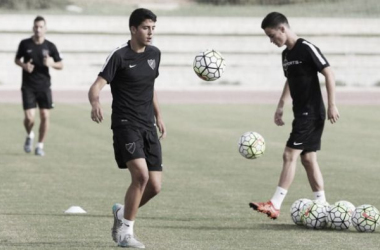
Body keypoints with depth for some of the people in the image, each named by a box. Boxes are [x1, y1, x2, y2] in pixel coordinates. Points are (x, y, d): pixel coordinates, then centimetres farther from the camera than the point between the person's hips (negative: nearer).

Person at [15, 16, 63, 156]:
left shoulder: (50, 46, 1)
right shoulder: (25, 44, 0)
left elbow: (61, 65, 6)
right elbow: (17, 59, 13)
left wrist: (51, 63, -16)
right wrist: (24, 65, -9)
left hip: (44, 86, 1)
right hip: (28, 86, -1)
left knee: (45, 116, -4)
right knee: (29, 117, -9)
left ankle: (40, 145, 11)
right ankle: (29, 136, 24)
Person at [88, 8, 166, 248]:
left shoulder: (154, 54, 10)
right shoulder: (119, 56, -10)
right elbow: (97, 86, -16)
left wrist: (158, 116, 23)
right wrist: (95, 103, -37)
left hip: (148, 128, 6)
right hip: (126, 125, -6)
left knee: (155, 186, 0)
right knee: (141, 174, -24)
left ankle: (123, 212, 28)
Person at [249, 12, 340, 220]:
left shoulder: (307, 49, -14)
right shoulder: (286, 54, 12)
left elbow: (328, 74, -16)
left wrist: (332, 105, -19)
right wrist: (280, 106, 20)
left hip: (312, 113, -9)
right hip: (302, 113, 9)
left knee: (290, 155, -12)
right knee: (308, 158, 9)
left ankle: (275, 205, -14)